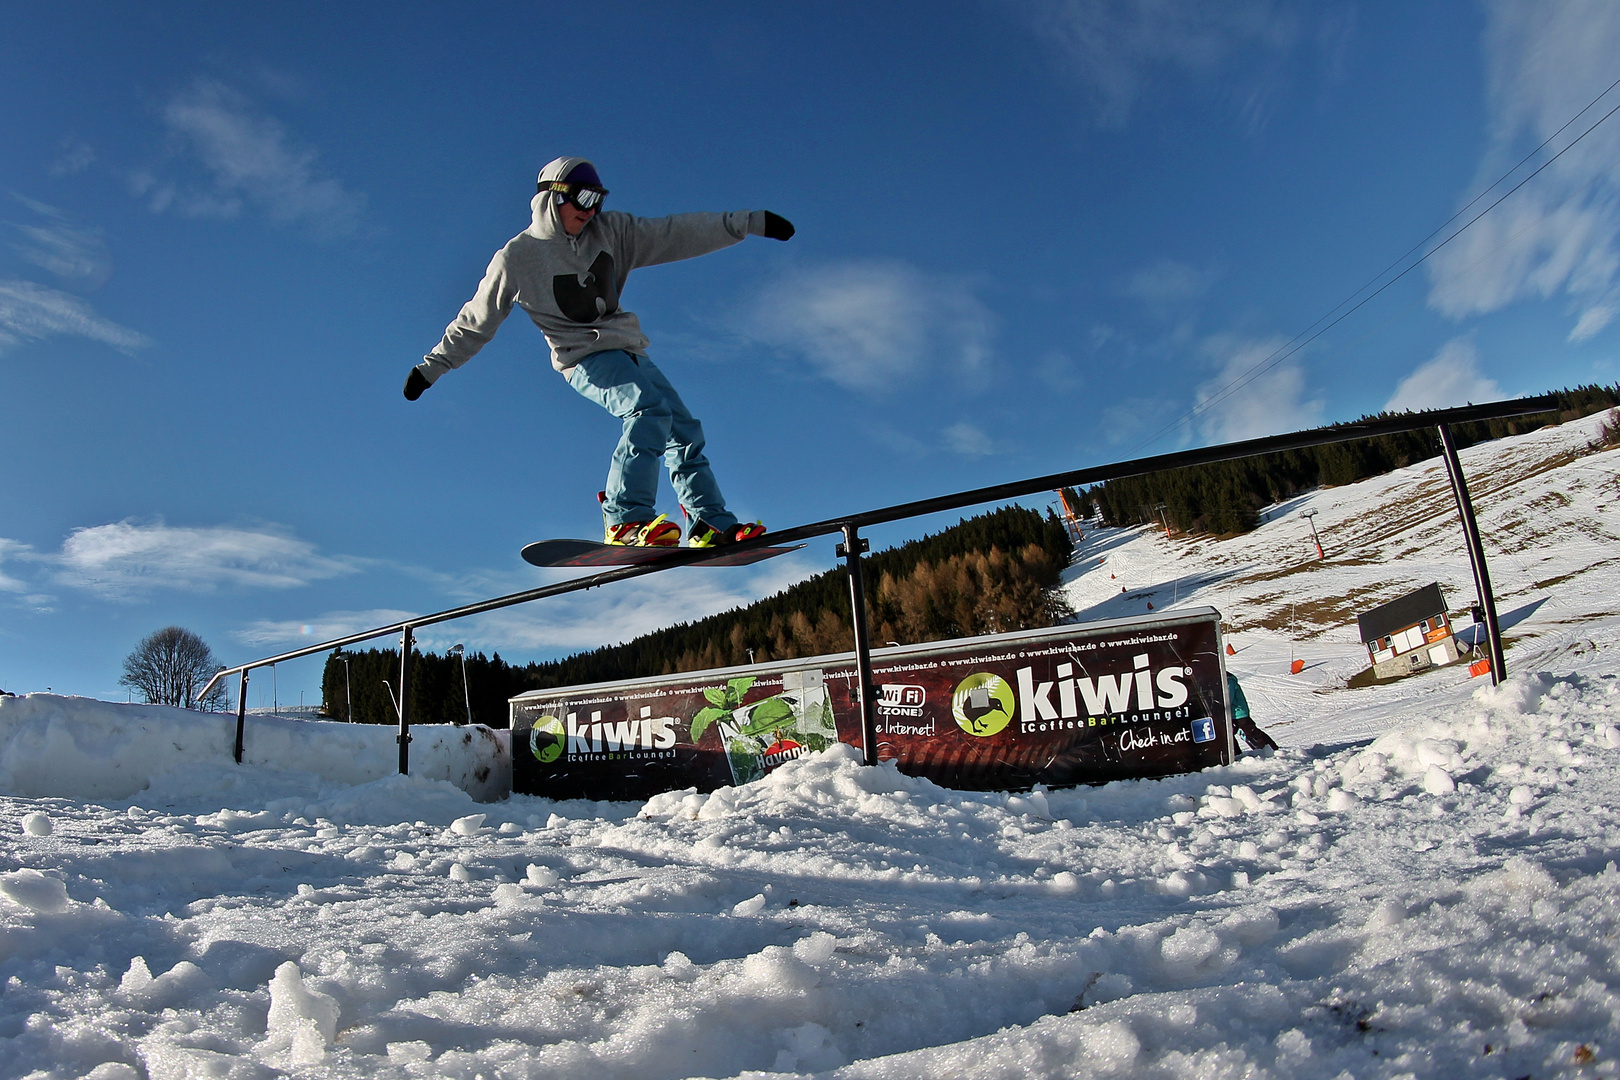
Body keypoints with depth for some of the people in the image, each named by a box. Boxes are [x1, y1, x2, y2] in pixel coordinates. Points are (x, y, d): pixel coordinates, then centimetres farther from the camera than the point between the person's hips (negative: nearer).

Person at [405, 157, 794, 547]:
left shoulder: (609, 231, 7)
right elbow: (475, 321, 5)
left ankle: (712, 526, 9)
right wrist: (431, 367, 8)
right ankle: (625, 520, -39)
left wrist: (746, 222, -3)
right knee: (650, 407, -32)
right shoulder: (517, 258, -4)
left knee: (684, 430, 2)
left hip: (629, 350, 7)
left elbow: (674, 234, 4)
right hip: (584, 357, -7)